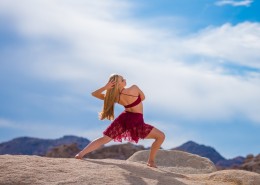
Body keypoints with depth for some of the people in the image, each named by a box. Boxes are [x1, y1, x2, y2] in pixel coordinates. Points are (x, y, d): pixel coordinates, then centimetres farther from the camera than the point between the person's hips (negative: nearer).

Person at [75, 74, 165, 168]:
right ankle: (151, 161, 4)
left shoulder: (114, 97, -5)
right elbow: (142, 98, 2)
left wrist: (105, 87, -12)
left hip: (123, 119, 5)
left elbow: (94, 94, 4)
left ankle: (81, 154, 10)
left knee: (104, 139, 15)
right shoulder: (134, 88, -19)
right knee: (161, 136, 4)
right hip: (136, 122, -5)